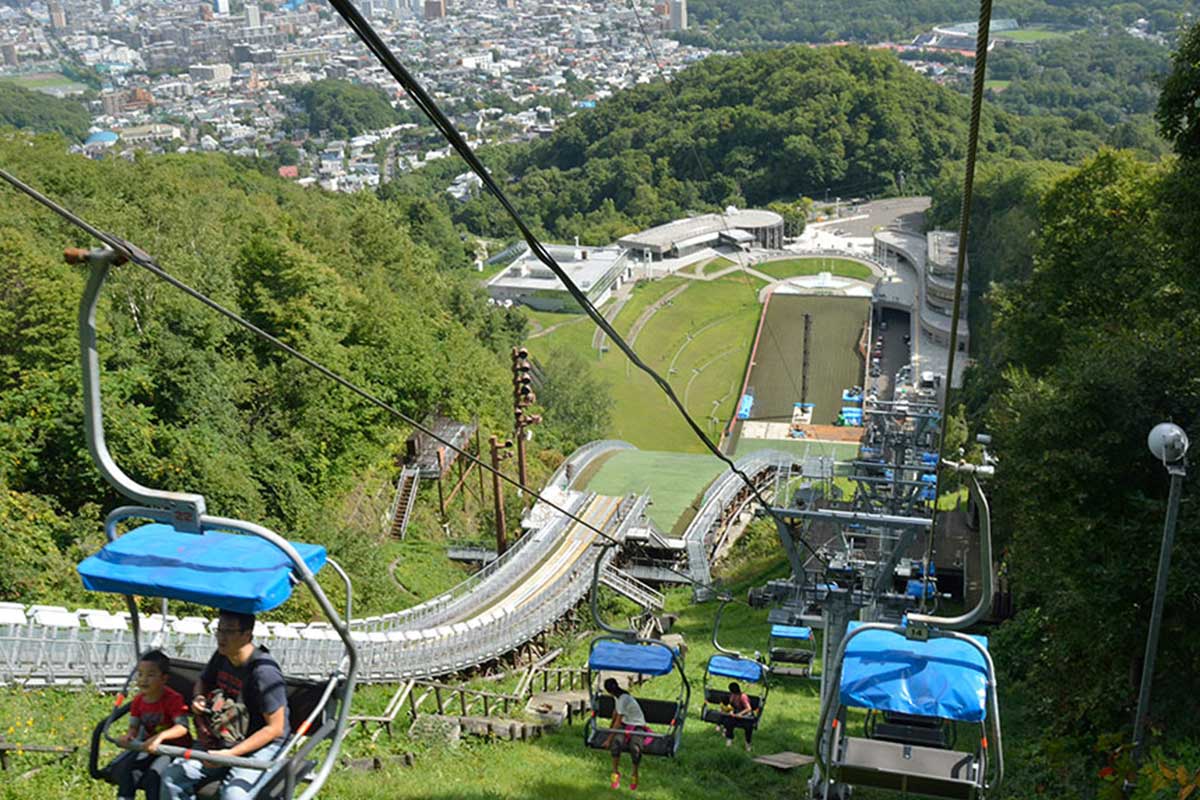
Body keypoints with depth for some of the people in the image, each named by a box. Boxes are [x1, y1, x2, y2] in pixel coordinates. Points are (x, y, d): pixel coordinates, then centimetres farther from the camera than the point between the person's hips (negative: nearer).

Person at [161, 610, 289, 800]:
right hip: (226, 740, 8)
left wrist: (231, 754, -24)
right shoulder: (221, 657, 0)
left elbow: (275, 728, -20)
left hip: (263, 745, -8)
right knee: (172, 777, -6)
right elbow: (203, 682, 23)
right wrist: (197, 697, -3)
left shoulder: (265, 672, -25)